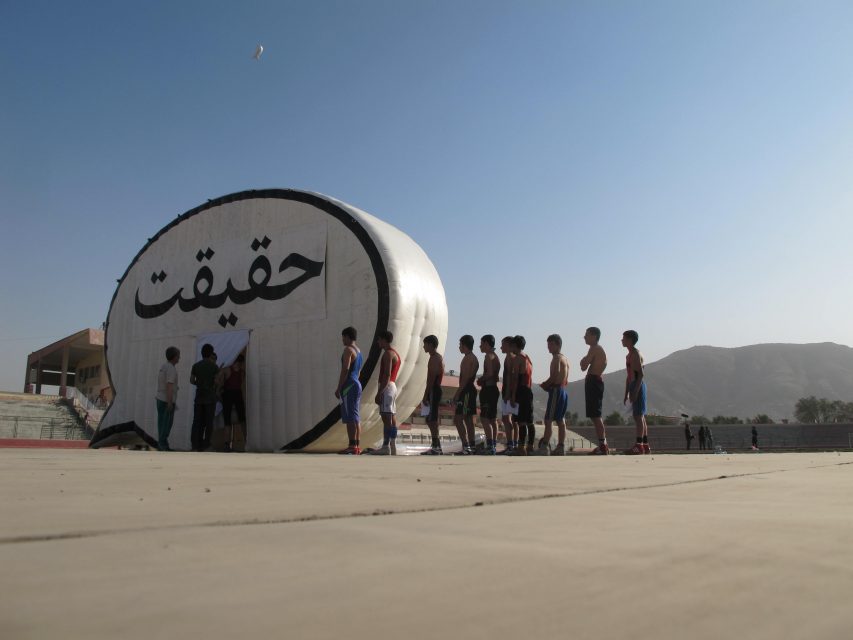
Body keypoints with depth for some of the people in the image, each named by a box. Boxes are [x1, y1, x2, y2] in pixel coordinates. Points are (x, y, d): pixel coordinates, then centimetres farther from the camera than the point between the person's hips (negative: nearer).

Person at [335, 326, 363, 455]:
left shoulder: (348, 349, -10)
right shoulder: (358, 350, 18)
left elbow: (345, 369, -18)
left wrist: (339, 388, -17)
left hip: (349, 385, -10)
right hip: (357, 384, 10)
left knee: (350, 417, -10)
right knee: (355, 417, 9)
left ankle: (352, 446, -12)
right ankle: (356, 446, 11)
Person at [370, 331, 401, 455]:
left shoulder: (388, 353, -10)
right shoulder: (395, 353, 20)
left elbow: (387, 375, -19)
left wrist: (379, 392, -22)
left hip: (387, 387, -10)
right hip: (392, 386, 10)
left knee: (386, 418, -12)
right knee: (391, 419, 8)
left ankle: (386, 447, -14)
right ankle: (393, 447, 10)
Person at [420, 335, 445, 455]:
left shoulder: (434, 358, -12)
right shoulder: (438, 357, 19)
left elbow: (431, 378, -19)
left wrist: (426, 395, -20)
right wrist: (427, 394, 21)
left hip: (433, 391, -10)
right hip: (435, 390, 10)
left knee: (432, 419, -9)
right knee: (431, 419, 13)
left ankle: (435, 447, -8)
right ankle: (436, 445, 17)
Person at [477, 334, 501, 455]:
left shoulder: (488, 356, -12)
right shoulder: (496, 356, 19)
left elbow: (489, 373, -24)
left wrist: (480, 379, -9)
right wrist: (483, 380, 15)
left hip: (488, 389, -10)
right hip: (494, 388, 10)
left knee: (484, 419, -11)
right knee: (493, 419, 12)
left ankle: (490, 446, -15)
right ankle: (493, 446, 15)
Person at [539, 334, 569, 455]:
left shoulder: (556, 358, -10)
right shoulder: (565, 359, 18)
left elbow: (554, 376, -21)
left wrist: (544, 384, -6)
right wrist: (548, 385, 15)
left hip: (556, 391, -9)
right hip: (563, 391, 10)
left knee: (548, 420, -10)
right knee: (561, 421, 10)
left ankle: (545, 446, -14)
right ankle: (561, 447, 11)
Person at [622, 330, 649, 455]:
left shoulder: (636, 354, -10)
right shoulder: (629, 355, 20)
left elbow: (640, 374, -18)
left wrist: (635, 392, -22)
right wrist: (626, 394, 21)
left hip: (638, 386, -10)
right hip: (633, 387, 10)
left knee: (638, 416, -11)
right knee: (640, 416, 10)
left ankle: (639, 446, -12)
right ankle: (645, 445, 14)